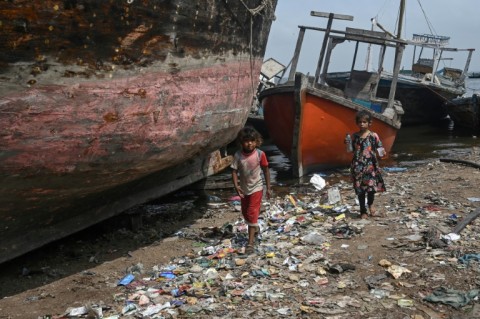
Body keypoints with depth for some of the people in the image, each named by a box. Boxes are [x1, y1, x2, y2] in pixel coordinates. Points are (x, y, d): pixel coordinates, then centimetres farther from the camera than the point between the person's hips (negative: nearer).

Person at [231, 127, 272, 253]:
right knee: (245, 213, 18)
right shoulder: (238, 155, -12)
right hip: (244, 189, 4)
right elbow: (234, 171, -8)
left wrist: (268, 188, -2)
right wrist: (236, 185, -22)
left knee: (252, 213, -9)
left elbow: (266, 171, -5)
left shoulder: (260, 154, -15)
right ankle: (255, 228, 47)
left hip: (256, 188, -4)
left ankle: (250, 242, -7)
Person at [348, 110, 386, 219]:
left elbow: (379, 147, 1)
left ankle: (370, 204, 22)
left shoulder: (373, 135, -1)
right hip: (358, 166, 2)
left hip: (370, 165, -2)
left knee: (371, 186, -8)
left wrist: (382, 152, -20)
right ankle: (363, 210, 18)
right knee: (360, 189, 5)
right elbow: (352, 149, 11)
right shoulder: (355, 136, 5)